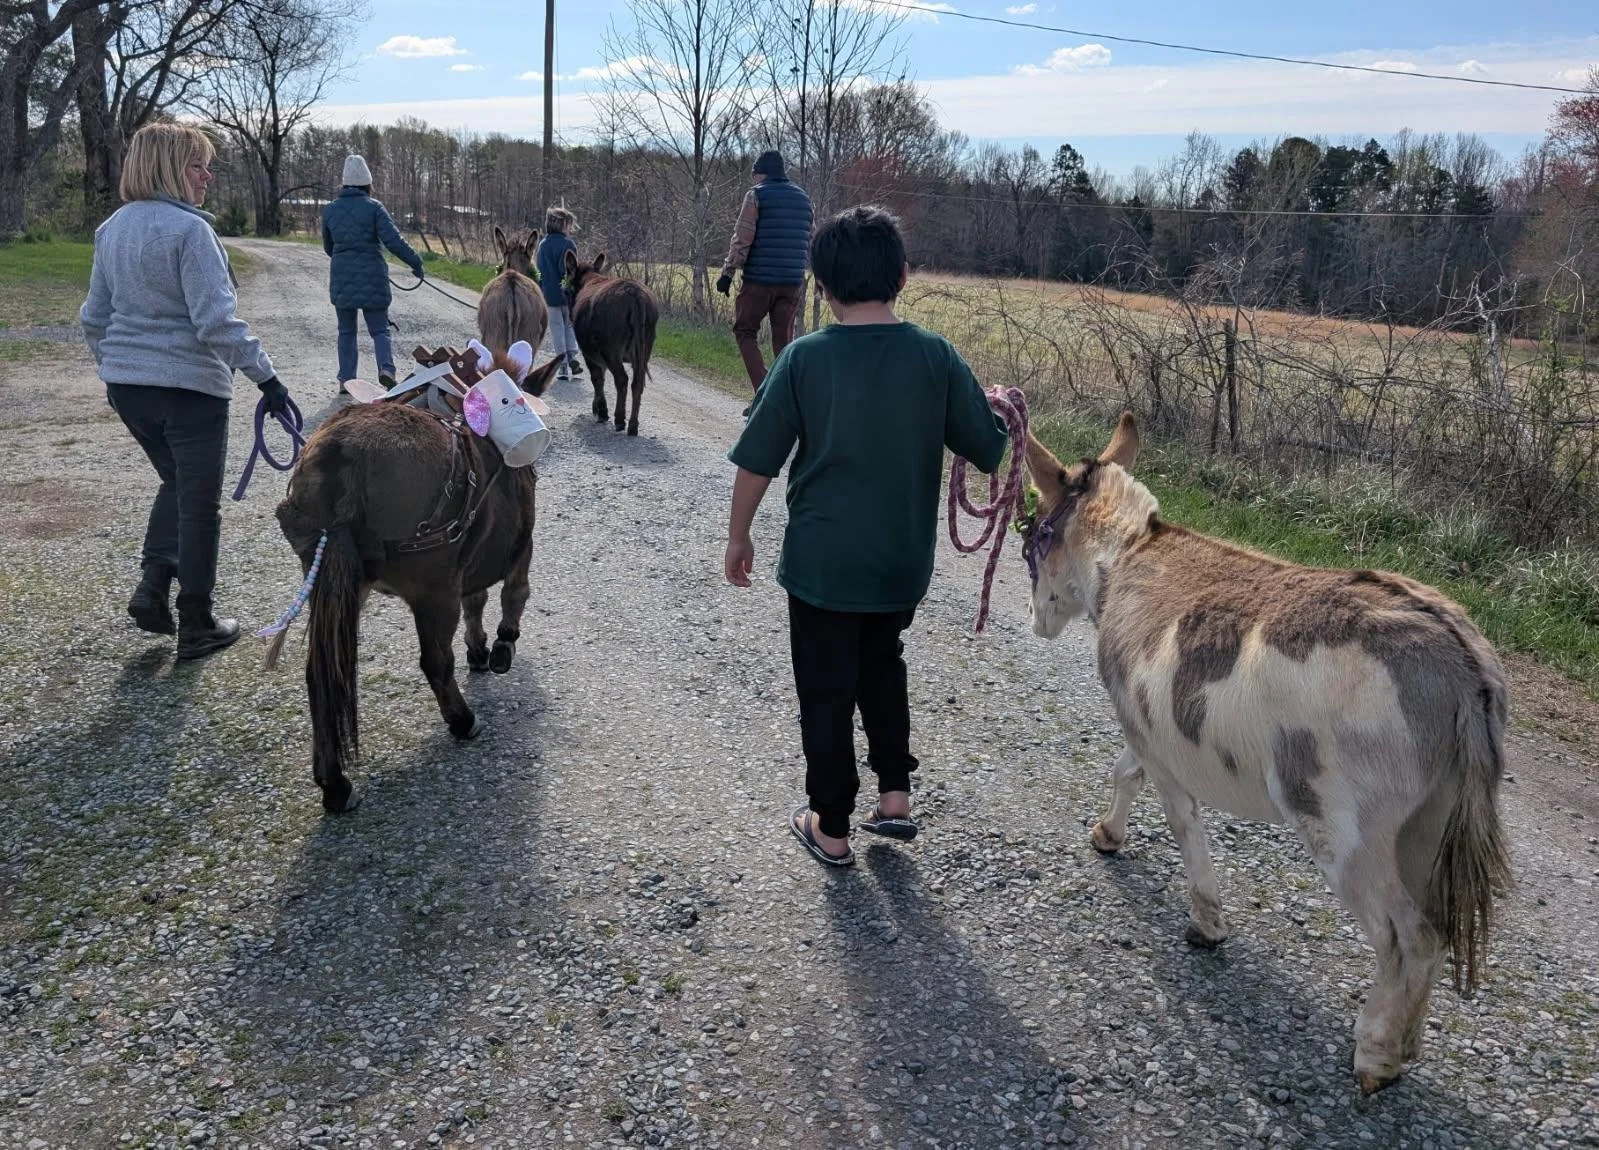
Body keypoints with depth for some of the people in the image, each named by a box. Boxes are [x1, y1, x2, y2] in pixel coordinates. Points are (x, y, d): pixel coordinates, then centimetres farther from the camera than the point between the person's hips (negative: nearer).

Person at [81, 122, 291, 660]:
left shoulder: (111, 229, 9)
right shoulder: (189, 229, -16)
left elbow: (94, 317, 16)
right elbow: (216, 320, -22)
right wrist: (264, 374, -18)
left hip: (126, 384, 7)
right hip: (189, 385, -7)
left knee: (176, 483, 26)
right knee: (199, 503, 5)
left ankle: (152, 585, 13)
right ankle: (196, 625, 14)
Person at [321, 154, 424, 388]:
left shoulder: (330, 210, 5)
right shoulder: (374, 207, -6)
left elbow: (328, 247, 16)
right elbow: (393, 240, -16)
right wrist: (415, 262, -8)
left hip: (342, 278, 2)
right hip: (372, 277, -2)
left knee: (346, 331, 14)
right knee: (379, 329, 6)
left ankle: (346, 379, 11)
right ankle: (386, 367, -18)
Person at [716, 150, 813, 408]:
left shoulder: (757, 195, -5)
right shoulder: (803, 198, 14)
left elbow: (742, 239, -11)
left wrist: (728, 271, -7)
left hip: (759, 280, -5)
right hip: (793, 281, 5)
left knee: (745, 332, 7)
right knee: (784, 339, 10)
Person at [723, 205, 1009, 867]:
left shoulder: (805, 359, -11)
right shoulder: (936, 356, -9)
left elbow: (757, 460, -7)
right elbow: (990, 450, -2)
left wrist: (738, 537, 6)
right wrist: (997, 409, 20)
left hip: (821, 561, -2)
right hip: (904, 561, 3)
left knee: (826, 692, 12)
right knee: (882, 664, 27)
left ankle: (831, 829, 24)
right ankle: (894, 794, 23)